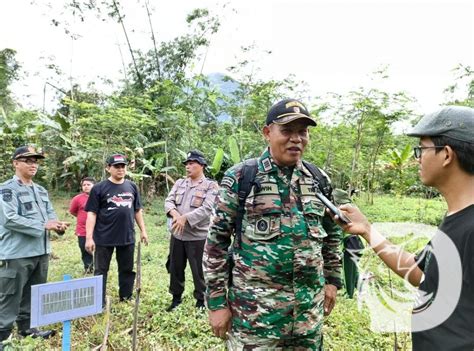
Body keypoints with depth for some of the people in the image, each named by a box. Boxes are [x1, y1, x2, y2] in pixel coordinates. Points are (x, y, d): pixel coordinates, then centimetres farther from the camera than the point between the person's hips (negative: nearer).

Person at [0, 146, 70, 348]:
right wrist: (43, 225, -21)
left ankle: (26, 327, 33)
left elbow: (50, 215, 13)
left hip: (41, 251, 8)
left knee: (33, 294, 18)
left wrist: (58, 225, -10)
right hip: (16, 254, -7)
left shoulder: (41, 191, 14)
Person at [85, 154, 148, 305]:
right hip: (104, 238, -4)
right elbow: (92, 214, -8)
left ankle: (126, 299, 31)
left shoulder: (132, 187, 6)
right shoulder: (99, 188, -7)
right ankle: (99, 304, 22)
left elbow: (138, 211, 13)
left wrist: (143, 230, 11)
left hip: (128, 237, 4)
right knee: (100, 271, 8)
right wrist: (89, 237, -13)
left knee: (127, 270, 15)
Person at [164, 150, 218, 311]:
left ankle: (201, 301, 27)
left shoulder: (211, 186, -9)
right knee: (175, 269, 17)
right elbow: (168, 201, 2)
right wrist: (175, 213, -20)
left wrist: (185, 217, -26)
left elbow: (207, 209, -19)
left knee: (198, 271, 7)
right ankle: (176, 298, 37)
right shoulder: (179, 183, 10)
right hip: (177, 235, 6)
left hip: (197, 237, -5)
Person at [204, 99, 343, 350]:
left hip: (309, 304, 5)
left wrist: (332, 279, 13)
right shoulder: (241, 177, -9)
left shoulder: (319, 180, 5)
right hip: (254, 305, -4)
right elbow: (217, 240, -7)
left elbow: (332, 233, 17)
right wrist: (216, 301, -8)